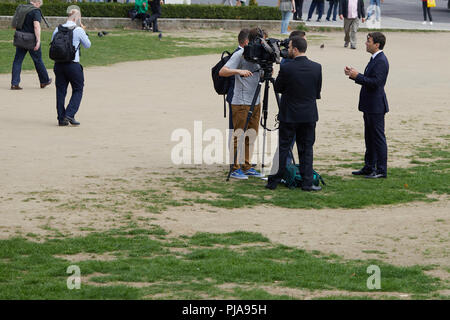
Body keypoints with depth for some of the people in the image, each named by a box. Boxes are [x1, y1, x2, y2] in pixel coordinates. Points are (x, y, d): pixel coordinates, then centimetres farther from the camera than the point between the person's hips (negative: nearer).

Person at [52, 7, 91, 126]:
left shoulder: (57, 29, 4)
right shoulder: (79, 30, -7)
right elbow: (87, 45, 6)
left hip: (58, 64, 4)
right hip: (73, 65, -4)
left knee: (60, 91, 10)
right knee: (78, 90, 8)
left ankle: (61, 119, 11)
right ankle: (69, 115, -6)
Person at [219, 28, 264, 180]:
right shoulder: (239, 55, -10)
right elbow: (222, 72, -18)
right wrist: (238, 71, -33)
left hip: (256, 102, 7)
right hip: (241, 103, -7)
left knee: (251, 136, 10)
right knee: (239, 135, -5)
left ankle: (247, 167, 17)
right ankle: (236, 168, 0)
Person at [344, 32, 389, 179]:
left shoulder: (381, 61, -18)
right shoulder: (375, 59, 14)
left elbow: (375, 82, -25)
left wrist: (357, 76, -20)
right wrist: (354, 74, 7)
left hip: (376, 106, -10)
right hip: (369, 106, 11)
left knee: (378, 138, -3)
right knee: (369, 138, 16)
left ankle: (381, 170, 3)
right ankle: (369, 167, 24)